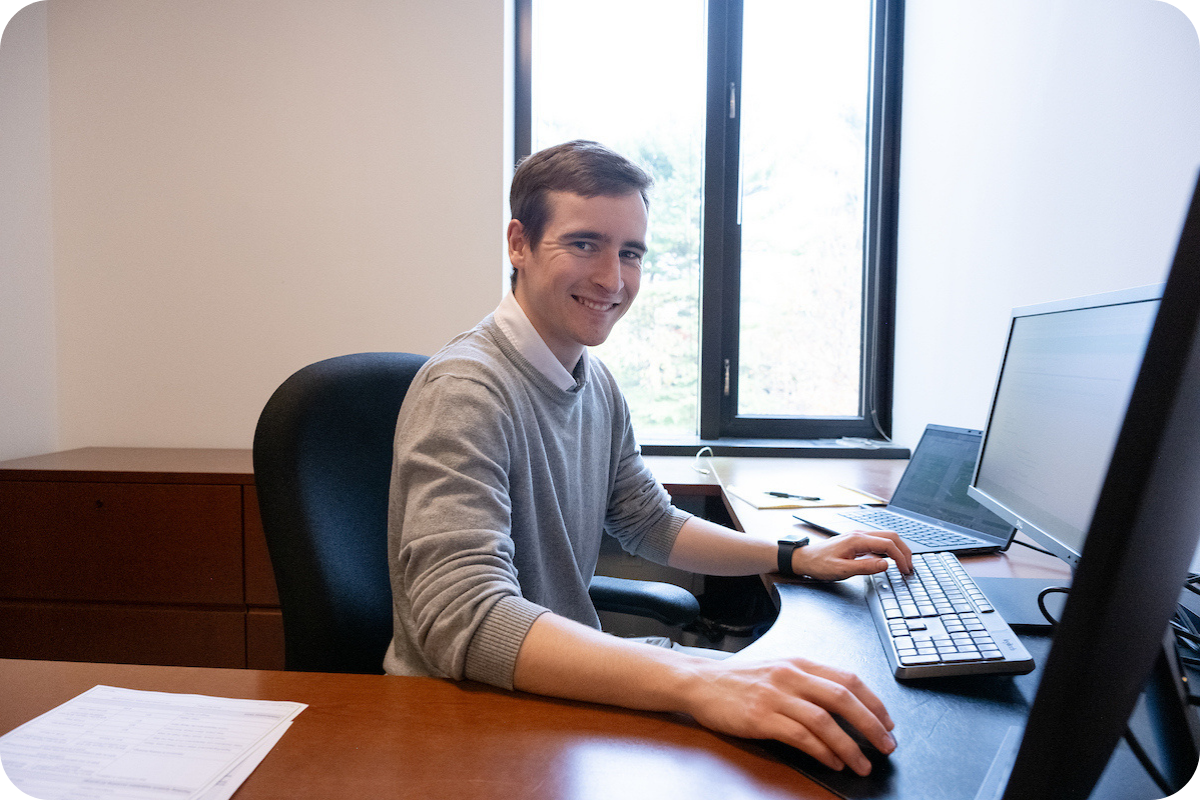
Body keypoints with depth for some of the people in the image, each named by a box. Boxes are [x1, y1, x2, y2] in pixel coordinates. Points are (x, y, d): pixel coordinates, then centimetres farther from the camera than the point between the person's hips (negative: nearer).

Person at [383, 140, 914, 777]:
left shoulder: (594, 381, 4)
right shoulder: (465, 391, -24)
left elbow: (652, 524, 15)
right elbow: (464, 620, -35)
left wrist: (797, 557, 3)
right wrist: (698, 683, -44)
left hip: (565, 678, 8)